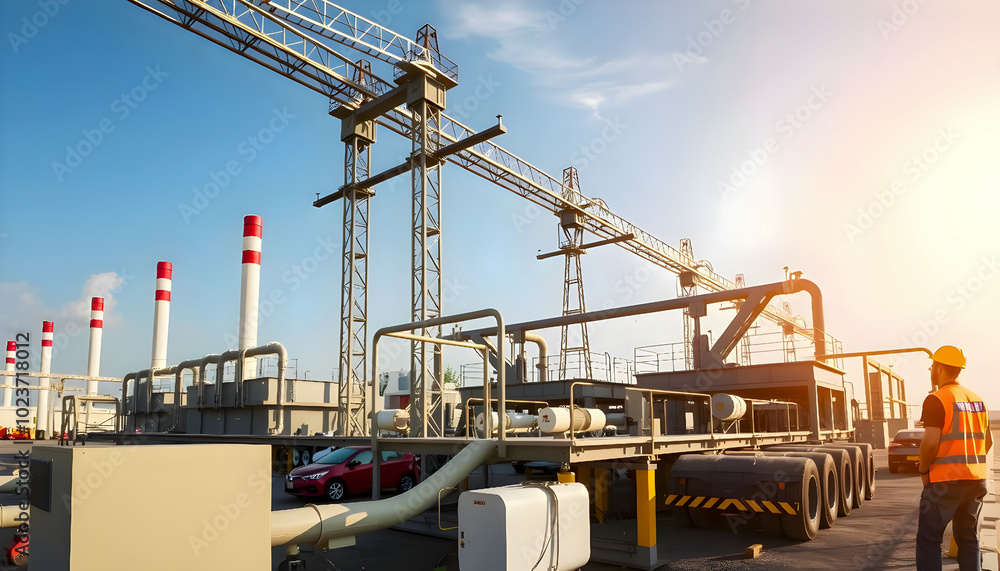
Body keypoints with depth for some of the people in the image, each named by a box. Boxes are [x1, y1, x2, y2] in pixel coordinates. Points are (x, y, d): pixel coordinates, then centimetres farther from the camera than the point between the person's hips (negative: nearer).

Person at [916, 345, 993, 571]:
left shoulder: (936, 400, -13)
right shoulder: (977, 400, 10)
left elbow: (930, 442, -20)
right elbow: (988, 442, 16)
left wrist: (923, 470, -6)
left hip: (945, 481, -7)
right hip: (976, 480, 7)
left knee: (929, 539, 1)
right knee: (969, 539, 14)